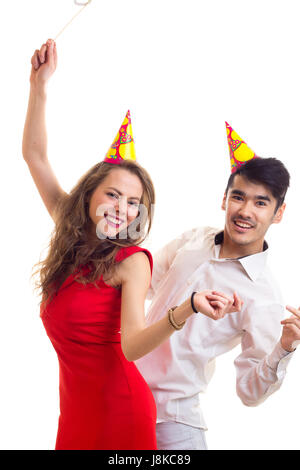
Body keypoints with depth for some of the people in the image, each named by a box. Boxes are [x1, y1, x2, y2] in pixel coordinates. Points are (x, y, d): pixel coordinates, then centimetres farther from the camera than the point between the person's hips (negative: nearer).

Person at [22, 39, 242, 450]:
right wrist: (40, 84, 1)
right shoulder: (74, 231, 1)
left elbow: (132, 345, -28)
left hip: (117, 410, -5)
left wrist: (187, 310, -44)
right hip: (73, 404, 6)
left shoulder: (131, 261, -15)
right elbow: (34, 155, 5)